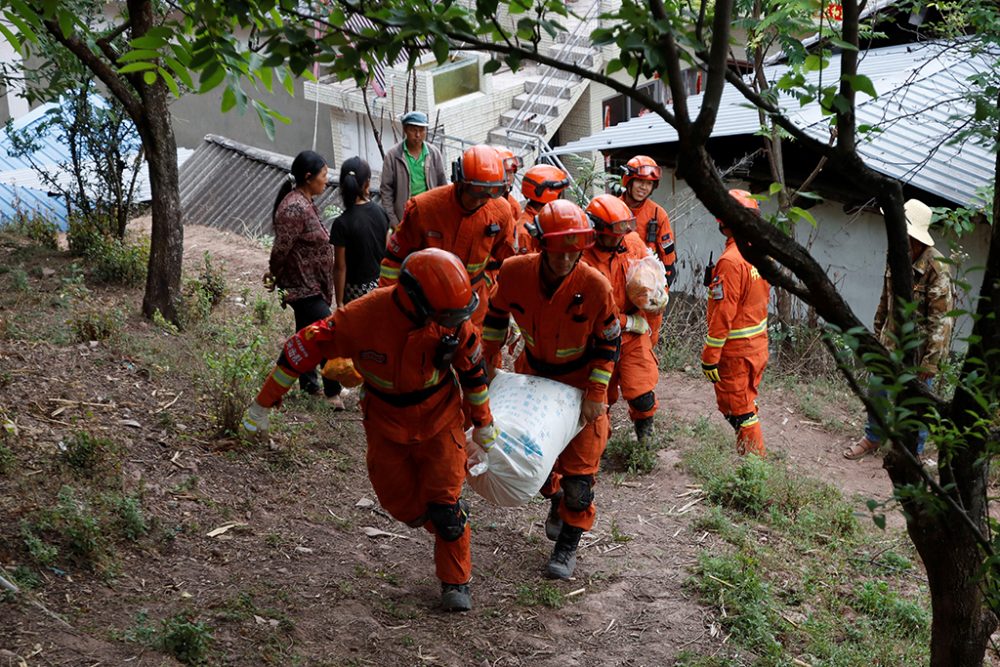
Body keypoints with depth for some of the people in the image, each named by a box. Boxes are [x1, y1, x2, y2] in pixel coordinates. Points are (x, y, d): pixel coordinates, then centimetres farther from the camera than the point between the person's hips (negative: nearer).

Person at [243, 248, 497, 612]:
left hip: (440, 419, 0)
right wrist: (264, 404, -16)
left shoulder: (454, 321, -23)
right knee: (402, 504, 7)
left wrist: (483, 422, 8)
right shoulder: (365, 316, -32)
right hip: (386, 422, 0)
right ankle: (454, 517, 38)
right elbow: (304, 347, -22)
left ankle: (455, 582, 18)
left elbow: (472, 367, -3)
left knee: (445, 504, -1)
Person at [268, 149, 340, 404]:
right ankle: (333, 392, -3)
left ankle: (309, 384, 31)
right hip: (303, 286, -10)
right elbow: (281, 248, -23)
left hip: (311, 285, 10)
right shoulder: (294, 208, -25)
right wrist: (275, 277, -9)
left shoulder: (305, 202, 8)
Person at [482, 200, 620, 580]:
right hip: (534, 374, 3)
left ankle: (567, 547, 16)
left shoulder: (595, 286, -29)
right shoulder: (515, 272, -22)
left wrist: (596, 394, -16)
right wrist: (487, 360, 3)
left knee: (579, 465, 0)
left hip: (581, 381, -3)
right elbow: (497, 315, 0)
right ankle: (556, 502, 49)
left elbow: (609, 343, -15)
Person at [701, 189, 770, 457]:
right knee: (746, 403, 21)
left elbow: (723, 313, -23)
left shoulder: (731, 261, -24)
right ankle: (753, 456, 31)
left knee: (737, 410, 3)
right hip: (758, 343, 9)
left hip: (735, 351, -9)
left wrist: (710, 356, -18)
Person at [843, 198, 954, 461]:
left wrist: (931, 360, -21)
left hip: (917, 350, -7)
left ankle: (914, 451, 25)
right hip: (890, 344, 7)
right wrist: (877, 333, 19)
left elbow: (941, 319, -22)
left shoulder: (937, 268, -23)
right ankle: (872, 438, 40)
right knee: (878, 392, 20)